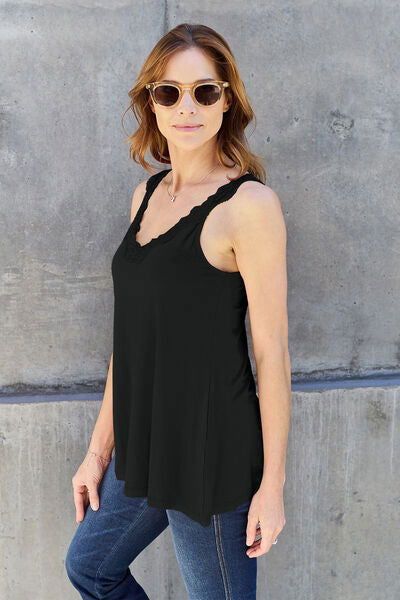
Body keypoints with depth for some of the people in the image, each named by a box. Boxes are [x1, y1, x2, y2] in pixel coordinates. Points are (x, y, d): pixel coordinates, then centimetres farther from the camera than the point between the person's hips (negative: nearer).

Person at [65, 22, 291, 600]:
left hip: (213, 453, -8)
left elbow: (272, 351, -16)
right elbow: (132, 331, 9)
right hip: (143, 446, 8)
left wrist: (272, 485, -13)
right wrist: (100, 447, 11)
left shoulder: (249, 203, -16)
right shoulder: (147, 194, 6)